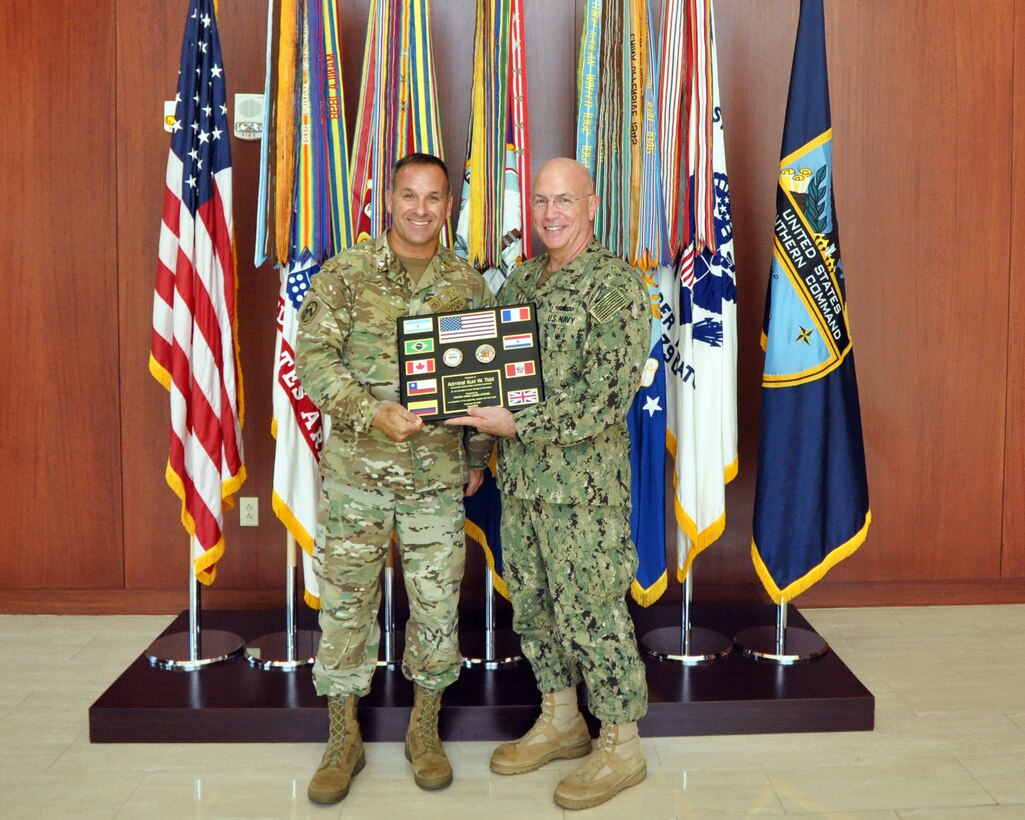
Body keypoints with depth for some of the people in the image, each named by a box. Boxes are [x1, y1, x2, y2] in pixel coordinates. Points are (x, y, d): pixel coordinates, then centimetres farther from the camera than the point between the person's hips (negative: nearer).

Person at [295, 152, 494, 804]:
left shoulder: (468, 283, 5)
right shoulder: (346, 273, -2)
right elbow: (314, 356, -9)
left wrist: (478, 457, 10)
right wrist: (374, 414, -22)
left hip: (438, 476, 2)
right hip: (356, 469, -1)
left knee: (437, 603, 8)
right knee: (347, 599, 6)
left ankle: (425, 729, 27)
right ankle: (343, 739, 22)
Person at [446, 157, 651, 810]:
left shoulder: (617, 285, -12)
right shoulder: (522, 279, 12)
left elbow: (608, 395, -19)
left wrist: (518, 423, -21)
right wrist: (479, 445, 9)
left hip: (585, 481, -7)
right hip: (519, 475, 8)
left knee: (590, 609, -1)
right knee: (532, 601, 15)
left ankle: (621, 746, 16)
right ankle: (561, 722, 33)